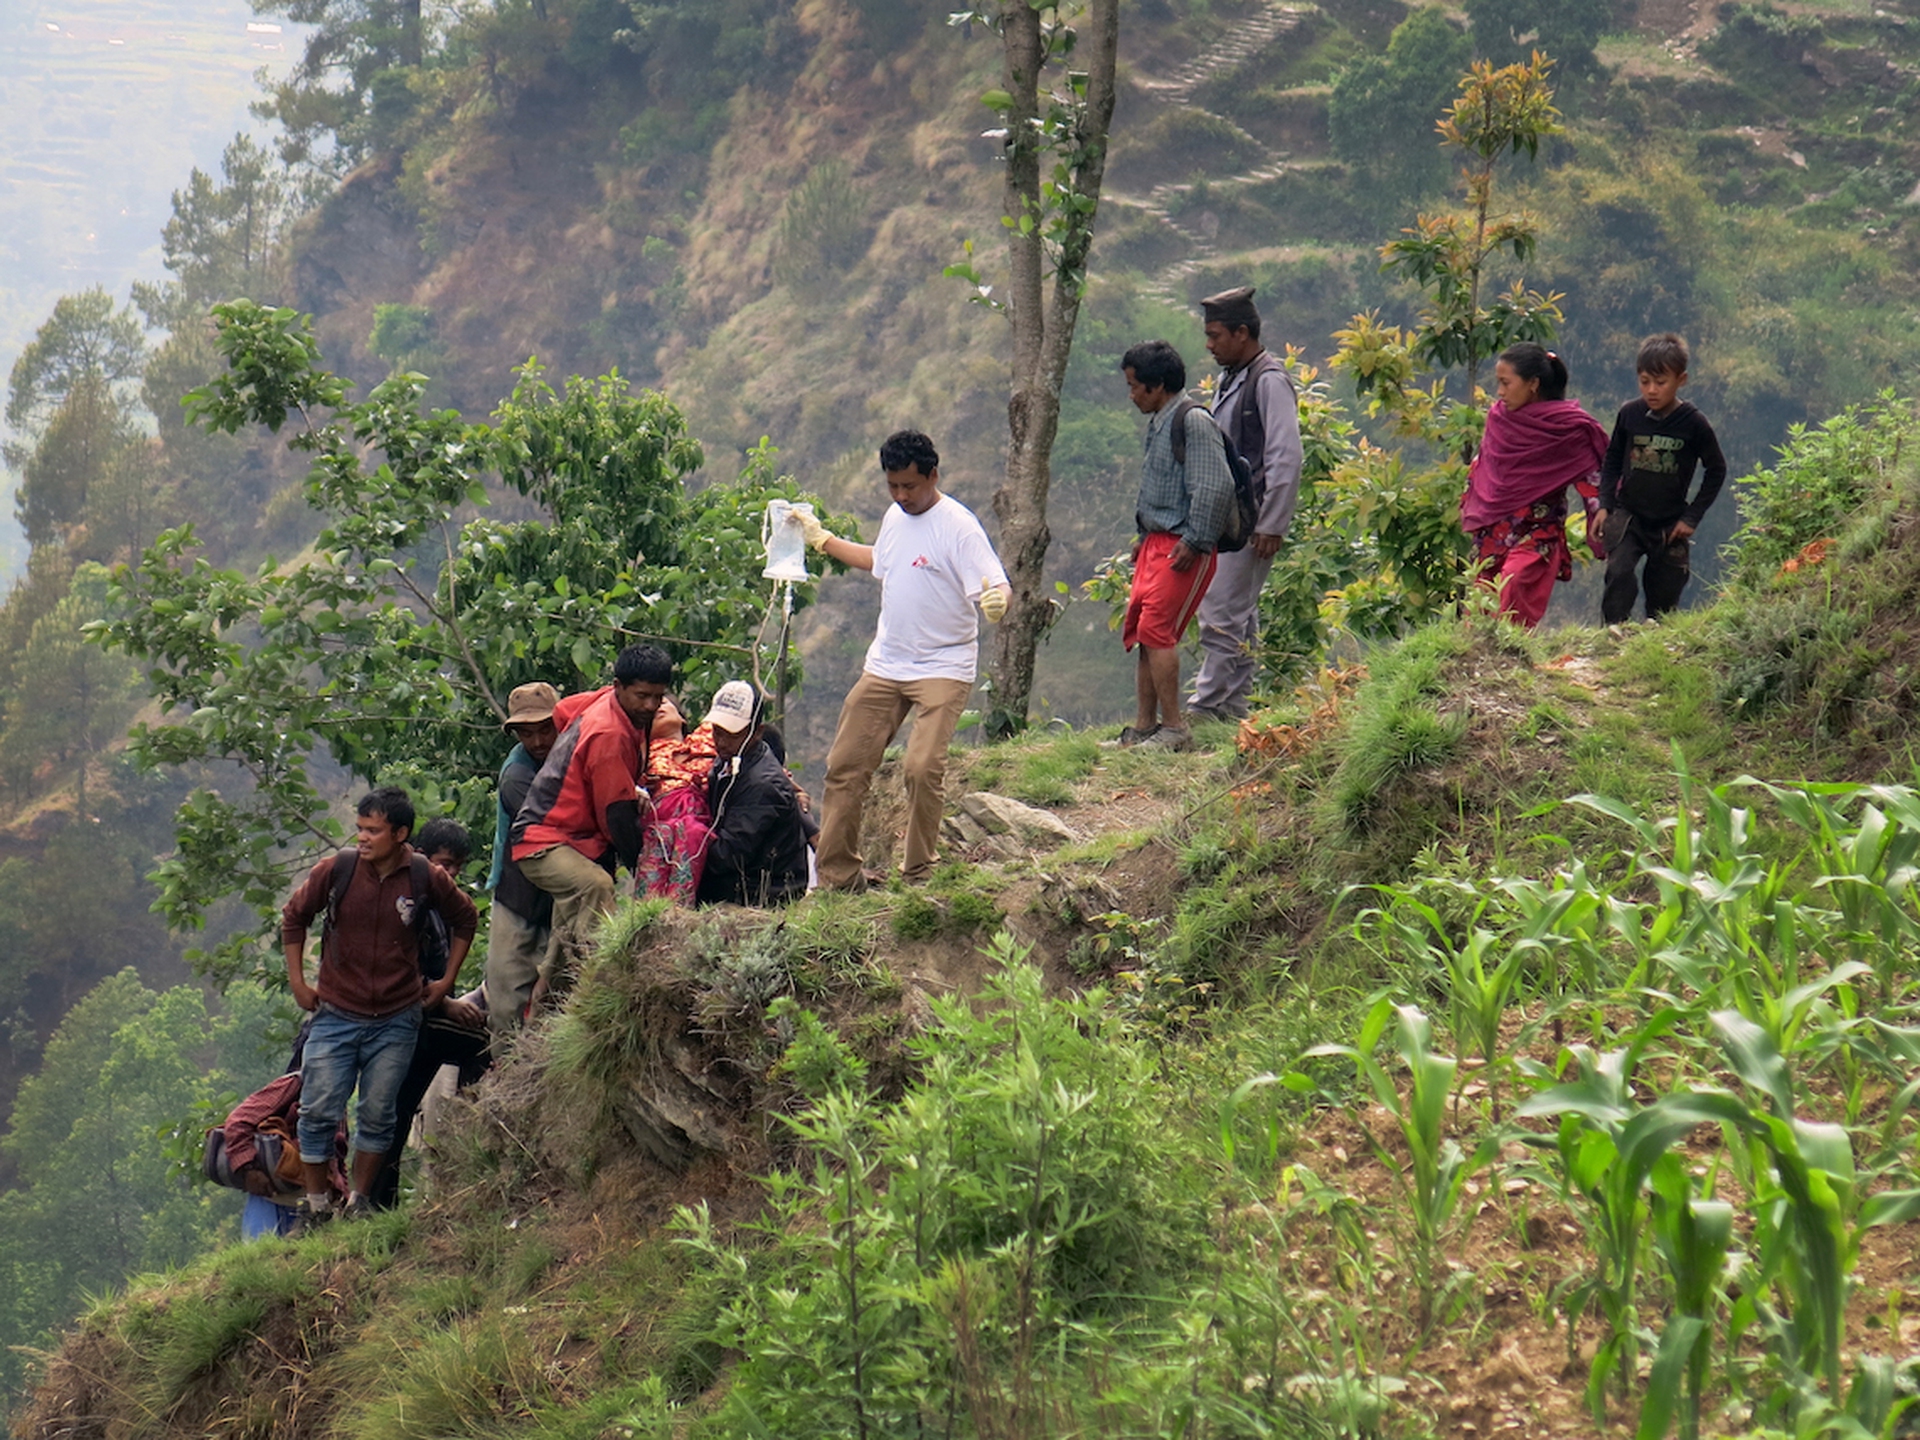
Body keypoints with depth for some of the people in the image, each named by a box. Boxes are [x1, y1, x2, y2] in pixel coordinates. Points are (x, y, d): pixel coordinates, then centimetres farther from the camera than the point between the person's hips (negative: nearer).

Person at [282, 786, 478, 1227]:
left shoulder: (427, 879, -7)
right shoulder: (335, 871, -8)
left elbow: (465, 920, 14)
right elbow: (293, 918, 9)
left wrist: (446, 980, 11)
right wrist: (298, 982, 7)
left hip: (396, 1021, 0)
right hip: (336, 1015, 0)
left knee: (378, 1115, 4)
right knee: (318, 1111, -3)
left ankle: (359, 1199, 19)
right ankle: (316, 1203, 11)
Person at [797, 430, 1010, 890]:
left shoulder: (958, 526, -14)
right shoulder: (894, 517, 10)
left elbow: (997, 586, -21)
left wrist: (997, 598, -44)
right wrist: (823, 539, 36)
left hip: (942, 670, -7)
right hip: (884, 667, 7)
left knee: (922, 767, -21)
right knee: (845, 766, 6)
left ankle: (919, 875, -7)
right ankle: (838, 874, 16)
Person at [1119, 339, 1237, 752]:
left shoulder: (1194, 422, -14)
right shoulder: (1157, 424, 16)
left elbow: (1216, 486, -20)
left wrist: (1195, 542, -21)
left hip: (1183, 548, -10)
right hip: (1156, 543, 10)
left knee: (1156, 630, -14)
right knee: (1138, 631, 8)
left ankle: (1174, 729, -12)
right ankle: (1144, 726, 14)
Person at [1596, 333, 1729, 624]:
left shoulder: (1693, 423, -10)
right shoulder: (1629, 414, -5)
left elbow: (1716, 470, 0)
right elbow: (1612, 460, 9)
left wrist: (1692, 517, -3)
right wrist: (1605, 504, -1)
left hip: (1670, 524, 0)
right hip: (1627, 516, 0)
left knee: (1664, 595, 6)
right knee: (1619, 574, -21)